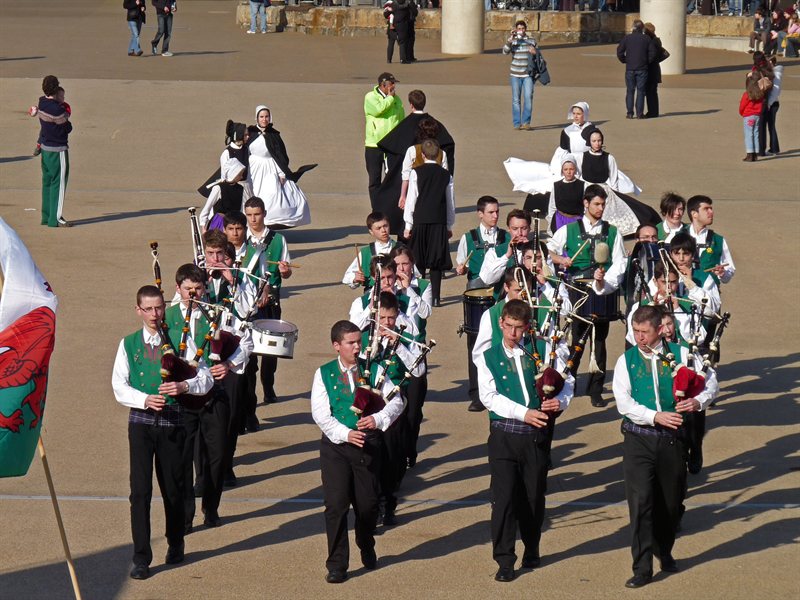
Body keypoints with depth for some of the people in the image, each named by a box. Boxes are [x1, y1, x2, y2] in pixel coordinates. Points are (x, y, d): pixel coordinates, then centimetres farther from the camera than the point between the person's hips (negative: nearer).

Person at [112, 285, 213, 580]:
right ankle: (141, 558, -5)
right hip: (141, 421, 0)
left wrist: (184, 386, -19)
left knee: (173, 487, 9)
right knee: (140, 489, -8)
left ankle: (175, 545, 30)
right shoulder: (128, 344, 7)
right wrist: (145, 400, -17)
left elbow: (205, 378, 2)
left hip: (173, 420, 1)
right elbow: (119, 386, 1)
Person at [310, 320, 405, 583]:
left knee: (367, 503, 7)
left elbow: (396, 401, 2)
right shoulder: (324, 374, 1)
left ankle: (367, 549, 37)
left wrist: (379, 419, -17)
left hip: (368, 444, 2)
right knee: (336, 504, -8)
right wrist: (345, 434, -21)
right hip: (336, 445, -2)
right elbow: (320, 413, -8)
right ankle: (337, 565, 1)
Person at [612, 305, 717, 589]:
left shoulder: (680, 355, 3)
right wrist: (655, 416, -20)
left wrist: (699, 401, -14)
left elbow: (711, 380, 7)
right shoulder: (626, 361, 1)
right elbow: (624, 403, -8)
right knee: (640, 501, -10)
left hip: (672, 438, 2)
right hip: (638, 439, -2)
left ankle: (664, 552, 37)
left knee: (671, 501, 12)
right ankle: (642, 568, -8)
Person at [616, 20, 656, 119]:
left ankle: (630, 113, 5)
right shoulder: (647, 39, -1)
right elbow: (653, 53, -5)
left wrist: (625, 61, 9)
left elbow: (619, 51, -4)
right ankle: (639, 113, -1)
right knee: (640, 91, 3)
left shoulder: (627, 38, 0)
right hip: (642, 69, -1)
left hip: (630, 69, 1)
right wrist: (647, 62, 8)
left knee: (630, 91, 7)